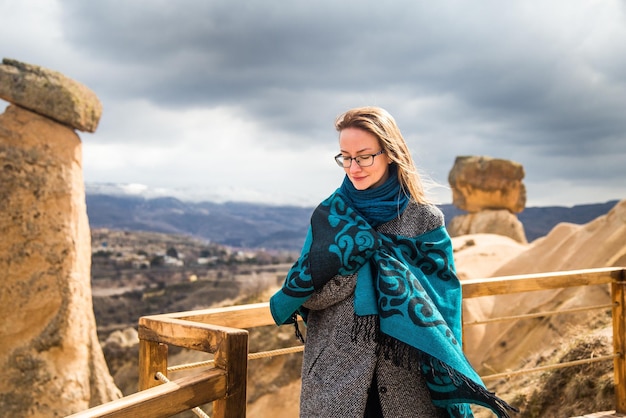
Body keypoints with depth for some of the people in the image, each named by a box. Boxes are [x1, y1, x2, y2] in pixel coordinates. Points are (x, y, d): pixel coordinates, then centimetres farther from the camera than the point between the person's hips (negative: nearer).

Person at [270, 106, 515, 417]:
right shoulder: (329, 215, -1)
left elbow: (441, 310, -4)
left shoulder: (424, 219, -5)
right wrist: (372, 260, -18)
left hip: (405, 380, 0)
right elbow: (307, 293, -7)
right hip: (334, 375, 1)